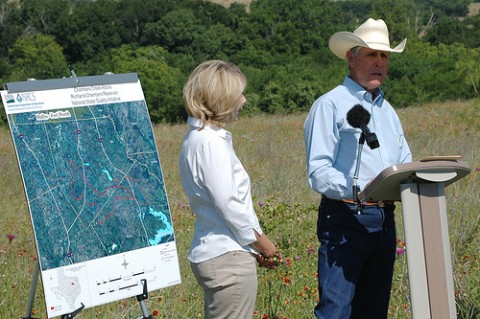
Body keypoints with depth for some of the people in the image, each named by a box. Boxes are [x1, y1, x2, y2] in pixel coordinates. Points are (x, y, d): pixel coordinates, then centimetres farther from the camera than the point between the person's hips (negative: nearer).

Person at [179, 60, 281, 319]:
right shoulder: (210, 142, -16)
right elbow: (229, 204, -18)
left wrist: (255, 246, 13)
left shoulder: (197, 139, 14)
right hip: (228, 258, -10)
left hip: (210, 254, 10)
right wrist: (262, 242, -4)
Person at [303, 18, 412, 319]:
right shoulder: (329, 105, -3)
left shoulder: (388, 111, 21)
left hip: (384, 220, 7)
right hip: (344, 218, -7)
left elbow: (405, 164, 23)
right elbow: (318, 171, -12)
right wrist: (356, 191, -29)